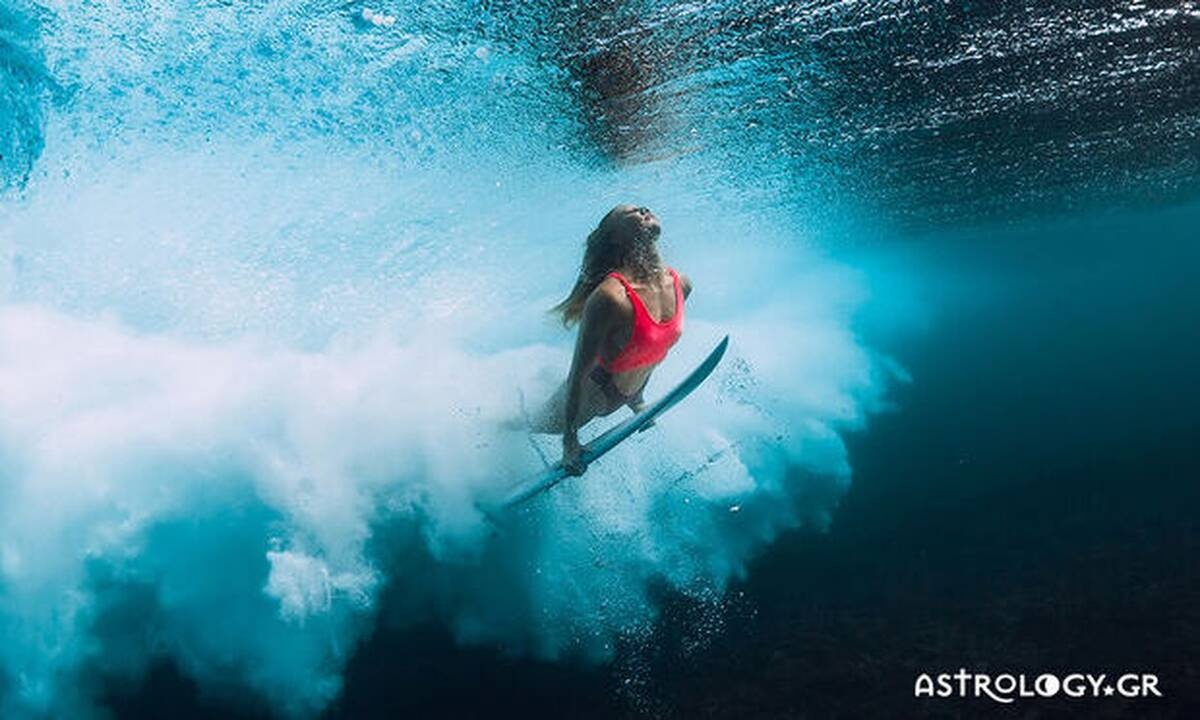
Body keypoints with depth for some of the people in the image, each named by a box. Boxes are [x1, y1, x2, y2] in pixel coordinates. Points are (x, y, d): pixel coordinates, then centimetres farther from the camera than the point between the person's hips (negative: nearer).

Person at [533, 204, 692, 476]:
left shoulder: (680, 285, -11)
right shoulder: (611, 298, -35)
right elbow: (579, 372, -28)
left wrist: (637, 400, 16)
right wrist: (570, 442, -21)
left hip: (623, 399, 6)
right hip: (590, 395, -6)